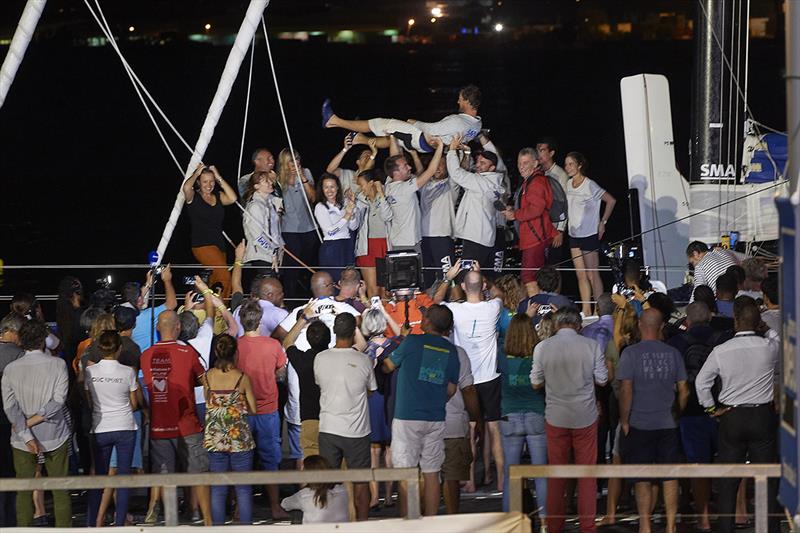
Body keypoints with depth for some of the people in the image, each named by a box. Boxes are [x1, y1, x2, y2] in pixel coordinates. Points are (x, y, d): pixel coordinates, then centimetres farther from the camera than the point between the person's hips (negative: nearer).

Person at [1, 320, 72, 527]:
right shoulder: (57, 365, -6)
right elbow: (58, 401, -14)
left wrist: (26, 435, -15)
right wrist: (33, 420, -10)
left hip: (22, 440, 1)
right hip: (54, 437, -1)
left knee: (24, 492, 7)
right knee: (60, 490, 7)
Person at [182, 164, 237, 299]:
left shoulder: (218, 196, 13)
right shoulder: (193, 196, 0)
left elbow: (232, 198, -7)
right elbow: (186, 188, -23)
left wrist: (219, 178, -3)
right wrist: (196, 174, -7)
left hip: (219, 245, 6)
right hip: (202, 245, -6)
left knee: (215, 281, 5)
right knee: (225, 276, -21)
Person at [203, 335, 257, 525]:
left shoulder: (208, 376, -2)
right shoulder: (242, 378, -8)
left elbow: (207, 401, 9)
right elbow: (253, 409, -2)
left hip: (215, 439, 2)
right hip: (240, 438, -2)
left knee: (218, 489, 8)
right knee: (243, 488, 6)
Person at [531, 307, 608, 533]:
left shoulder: (543, 347, -6)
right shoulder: (591, 346, -8)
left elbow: (536, 383, 0)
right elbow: (602, 380, 0)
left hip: (556, 418, 1)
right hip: (585, 417, -1)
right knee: (587, 474, 7)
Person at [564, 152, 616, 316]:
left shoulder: (589, 186, -13)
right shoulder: (569, 185, 7)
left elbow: (611, 201, -8)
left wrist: (603, 222, -6)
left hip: (589, 235, -7)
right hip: (574, 235, 7)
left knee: (592, 275, -3)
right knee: (581, 275, 7)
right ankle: (586, 311, 10)